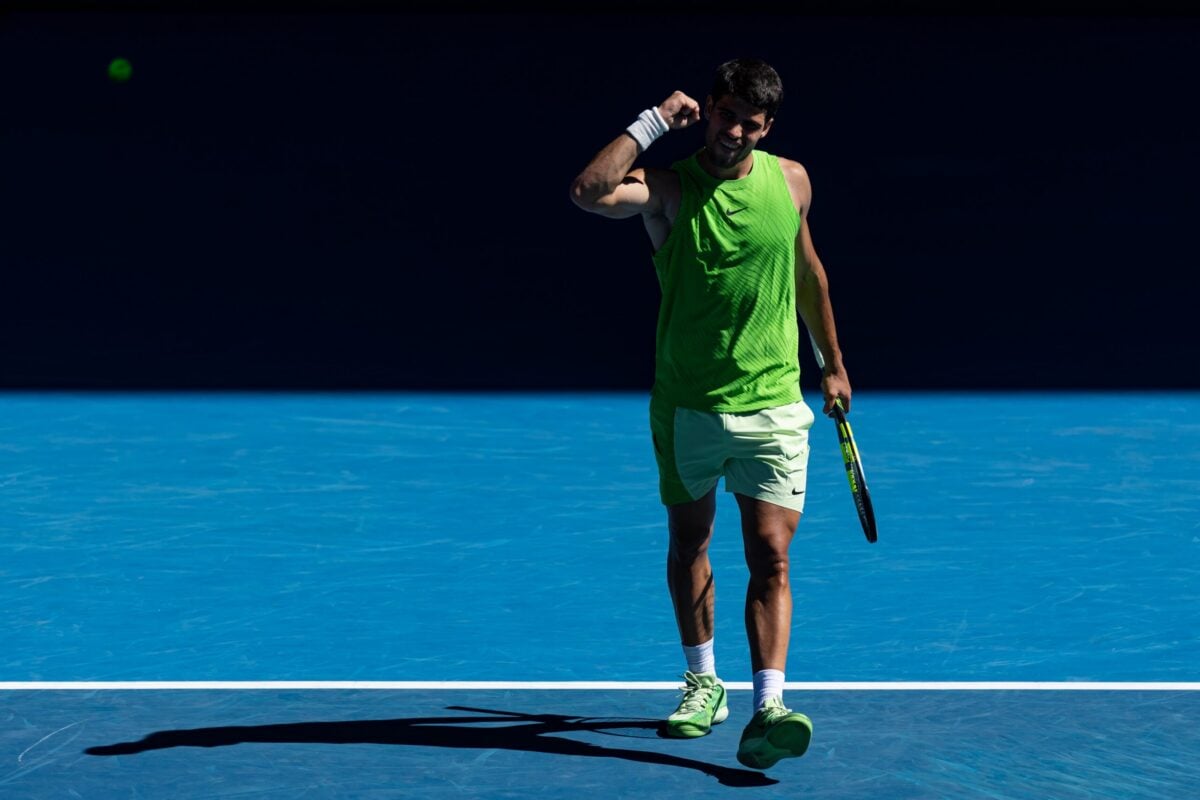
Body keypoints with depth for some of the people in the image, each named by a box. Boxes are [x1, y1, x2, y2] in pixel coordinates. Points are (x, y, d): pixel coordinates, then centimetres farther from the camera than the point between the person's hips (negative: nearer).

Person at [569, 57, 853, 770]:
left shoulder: (791, 181, 2)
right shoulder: (668, 188, -8)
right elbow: (589, 194, -29)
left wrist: (834, 364, 25)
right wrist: (653, 121, -22)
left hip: (773, 407, 0)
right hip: (687, 408, 0)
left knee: (771, 557, -11)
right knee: (689, 542, 15)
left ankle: (768, 710, -18)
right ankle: (703, 683, 34)